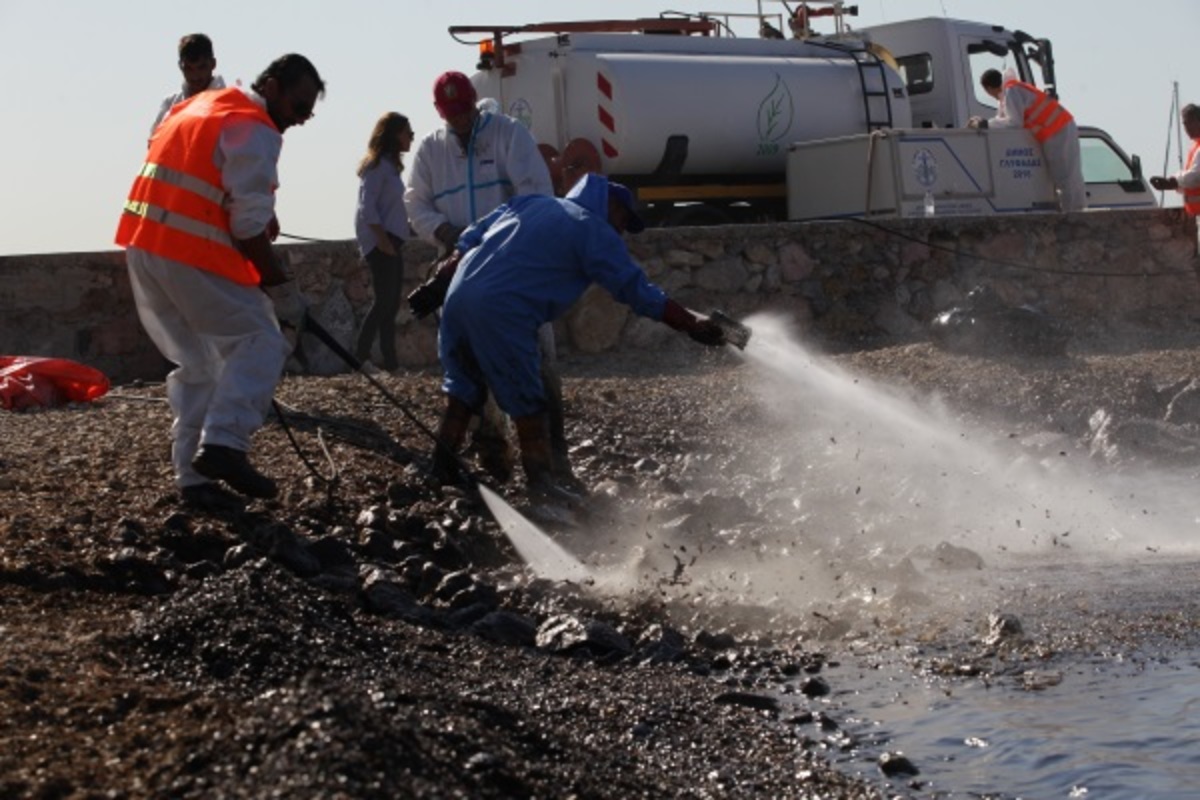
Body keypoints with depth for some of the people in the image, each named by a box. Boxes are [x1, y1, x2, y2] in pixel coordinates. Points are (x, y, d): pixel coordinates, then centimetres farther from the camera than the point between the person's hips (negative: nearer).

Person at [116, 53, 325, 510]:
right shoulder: (254, 129, -8)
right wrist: (281, 287, -7)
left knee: (196, 360, 15)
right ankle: (223, 443, -19)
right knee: (259, 342, -4)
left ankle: (193, 474, 13)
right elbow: (250, 225, -14)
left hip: (142, 244, 9)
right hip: (192, 253, -9)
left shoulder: (198, 107, 21)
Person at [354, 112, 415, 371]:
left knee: (390, 302, 7)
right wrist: (382, 238, -22)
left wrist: (390, 240, 13)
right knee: (385, 300, -12)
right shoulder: (377, 165, -11)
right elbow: (367, 206, -18)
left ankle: (390, 362, 7)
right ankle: (360, 357, -9)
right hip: (379, 241, -9)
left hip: (391, 239, 9)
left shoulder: (390, 164, 17)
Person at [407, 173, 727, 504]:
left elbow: (468, 241, 20)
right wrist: (692, 324, 3)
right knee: (527, 402, 3)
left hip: (459, 297, 7)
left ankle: (443, 466, 28)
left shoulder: (528, 203, 24)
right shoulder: (595, 231, 4)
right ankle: (542, 485, 5)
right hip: (503, 314, -7)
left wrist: (437, 284, 21)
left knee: (464, 387, 22)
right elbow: (637, 290, 0)